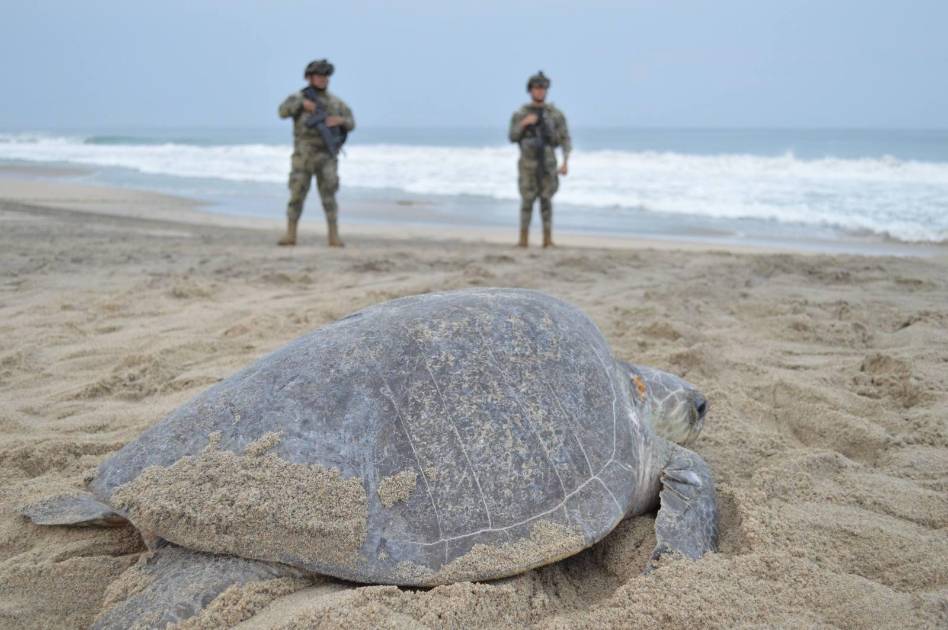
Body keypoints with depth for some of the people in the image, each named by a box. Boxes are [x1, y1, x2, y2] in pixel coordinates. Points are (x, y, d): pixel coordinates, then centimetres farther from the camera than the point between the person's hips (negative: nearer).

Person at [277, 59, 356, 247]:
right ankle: (290, 235, 9)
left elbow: (351, 123, 10)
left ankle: (334, 237, -5)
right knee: (296, 195, 0)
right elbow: (283, 112, -15)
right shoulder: (298, 97, 3)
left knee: (329, 196, -8)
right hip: (302, 157, 0)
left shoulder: (335, 101, 9)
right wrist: (301, 103, -25)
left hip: (326, 156, 0)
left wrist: (341, 120, -11)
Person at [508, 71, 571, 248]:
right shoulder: (520, 114, 3)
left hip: (548, 163, 0)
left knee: (546, 201, 0)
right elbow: (513, 138, -2)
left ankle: (547, 239, 5)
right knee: (527, 201, -2)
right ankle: (523, 239, 6)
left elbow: (565, 140, 1)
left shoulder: (556, 114, 3)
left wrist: (565, 163, -10)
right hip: (527, 164, 0)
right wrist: (523, 123, -18)